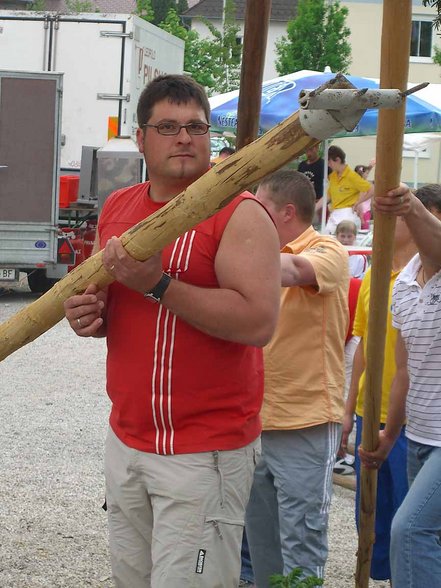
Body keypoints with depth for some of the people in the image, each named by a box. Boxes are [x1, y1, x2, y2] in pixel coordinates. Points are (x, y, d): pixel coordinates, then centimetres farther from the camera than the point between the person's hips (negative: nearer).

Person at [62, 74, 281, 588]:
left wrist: (158, 285, -25)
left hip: (205, 453, -7)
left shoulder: (240, 214, -11)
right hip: (126, 441, 7)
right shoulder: (116, 209, 10)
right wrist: (90, 314, -2)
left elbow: (258, 322, -22)